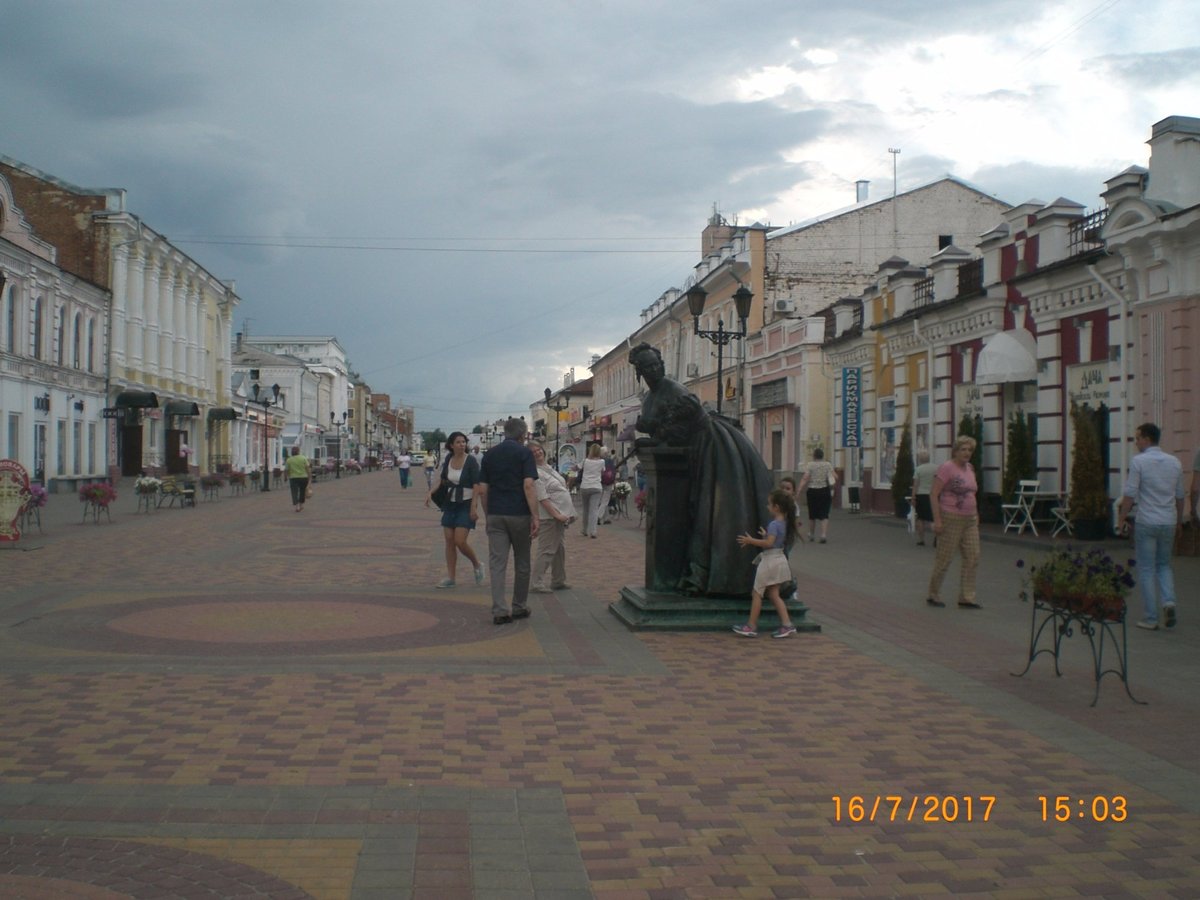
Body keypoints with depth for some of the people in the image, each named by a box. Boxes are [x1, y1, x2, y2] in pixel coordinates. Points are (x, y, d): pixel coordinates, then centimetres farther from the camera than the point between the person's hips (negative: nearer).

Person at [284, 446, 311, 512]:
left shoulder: (289, 460, 0)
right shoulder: (303, 458, -1)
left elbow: (286, 470, 1)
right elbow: (307, 468, -5)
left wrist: (288, 476, 18)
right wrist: (309, 475, 1)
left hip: (293, 478, -1)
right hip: (303, 477, 1)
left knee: (295, 492, -2)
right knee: (302, 491, 18)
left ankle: (296, 505, -18)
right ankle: (301, 504, 26)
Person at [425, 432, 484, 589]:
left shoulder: (471, 461, -11)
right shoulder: (448, 460, 5)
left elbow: (476, 485, -13)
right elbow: (441, 479, 7)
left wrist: (473, 507, -19)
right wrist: (430, 492, -10)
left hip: (466, 505, -6)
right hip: (450, 504, 6)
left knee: (460, 541, -13)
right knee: (449, 541, 5)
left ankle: (477, 565, 14)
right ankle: (450, 578, 12)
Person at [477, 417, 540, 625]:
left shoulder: (490, 454, 8)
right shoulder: (524, 452, -5)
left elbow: (482, 490, 7)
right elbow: (528, 486, -16)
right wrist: (535, 516, -15)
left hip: (495, 515, 3)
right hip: (519, 514, -3)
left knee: (497, 563, 0)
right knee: (521, 563, 12)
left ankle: (499, 611, -7)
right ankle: (519, 608, 21)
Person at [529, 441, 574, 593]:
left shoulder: (548, 468, 15)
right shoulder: (536, 473, -14)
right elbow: (542, 498, -20)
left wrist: (568, 513, 16)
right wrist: (556, 514, -24)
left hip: (560, 515, 10)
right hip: (549, 517, -10)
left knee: (560, 549, 16)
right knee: (547, 551, -8)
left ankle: (558, 581, 27)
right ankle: (537, 584, -3)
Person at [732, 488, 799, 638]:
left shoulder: (774, 524, -19)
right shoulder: (784, 523, 8)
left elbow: (769, 543, -26)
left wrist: (751, 541, -19)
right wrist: (766, 535, 18)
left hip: (770, 561, -9)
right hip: (779, 559, 9)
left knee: (757, 594, 2)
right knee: (773, 595, 13)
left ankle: (751, 626, 7)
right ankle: (787, 624, 7)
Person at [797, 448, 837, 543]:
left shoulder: (810, 465, -4)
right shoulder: (828, 464, 2)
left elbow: (805, 479, -13)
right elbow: (835, 477, -3)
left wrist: (800, 490, -14)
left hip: (812, 491, 0)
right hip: (825, 491, 0)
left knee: (812, 514, 13)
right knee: (824, 514, 1)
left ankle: (811, 535, 25)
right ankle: (824, 534, -15)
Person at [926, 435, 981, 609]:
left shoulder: (970, 468, 11)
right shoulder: (947, 467, -12)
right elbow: (934, 494, -15)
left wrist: (976, 514, 17)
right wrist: (937, 520, -19)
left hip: (970, 520, 7)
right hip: (951, 519, -7)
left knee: (973, 557, 2)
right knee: (944, 558, 1)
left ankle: (967, 598, 9)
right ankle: (933, 595, 15)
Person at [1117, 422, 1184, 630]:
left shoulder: (1138, 461, -10)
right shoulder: (1175, 463, 7)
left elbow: (1130, 494, -13)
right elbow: (1180, 496, 13)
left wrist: (1121, 518, -4)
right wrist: (1179, 522, 23)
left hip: (1146, 523, -5)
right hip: (1169, 523, 5)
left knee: (1147, 570, 3)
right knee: (1164, 565, 20)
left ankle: (1150, 619, 4)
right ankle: (1168, 601, -4)